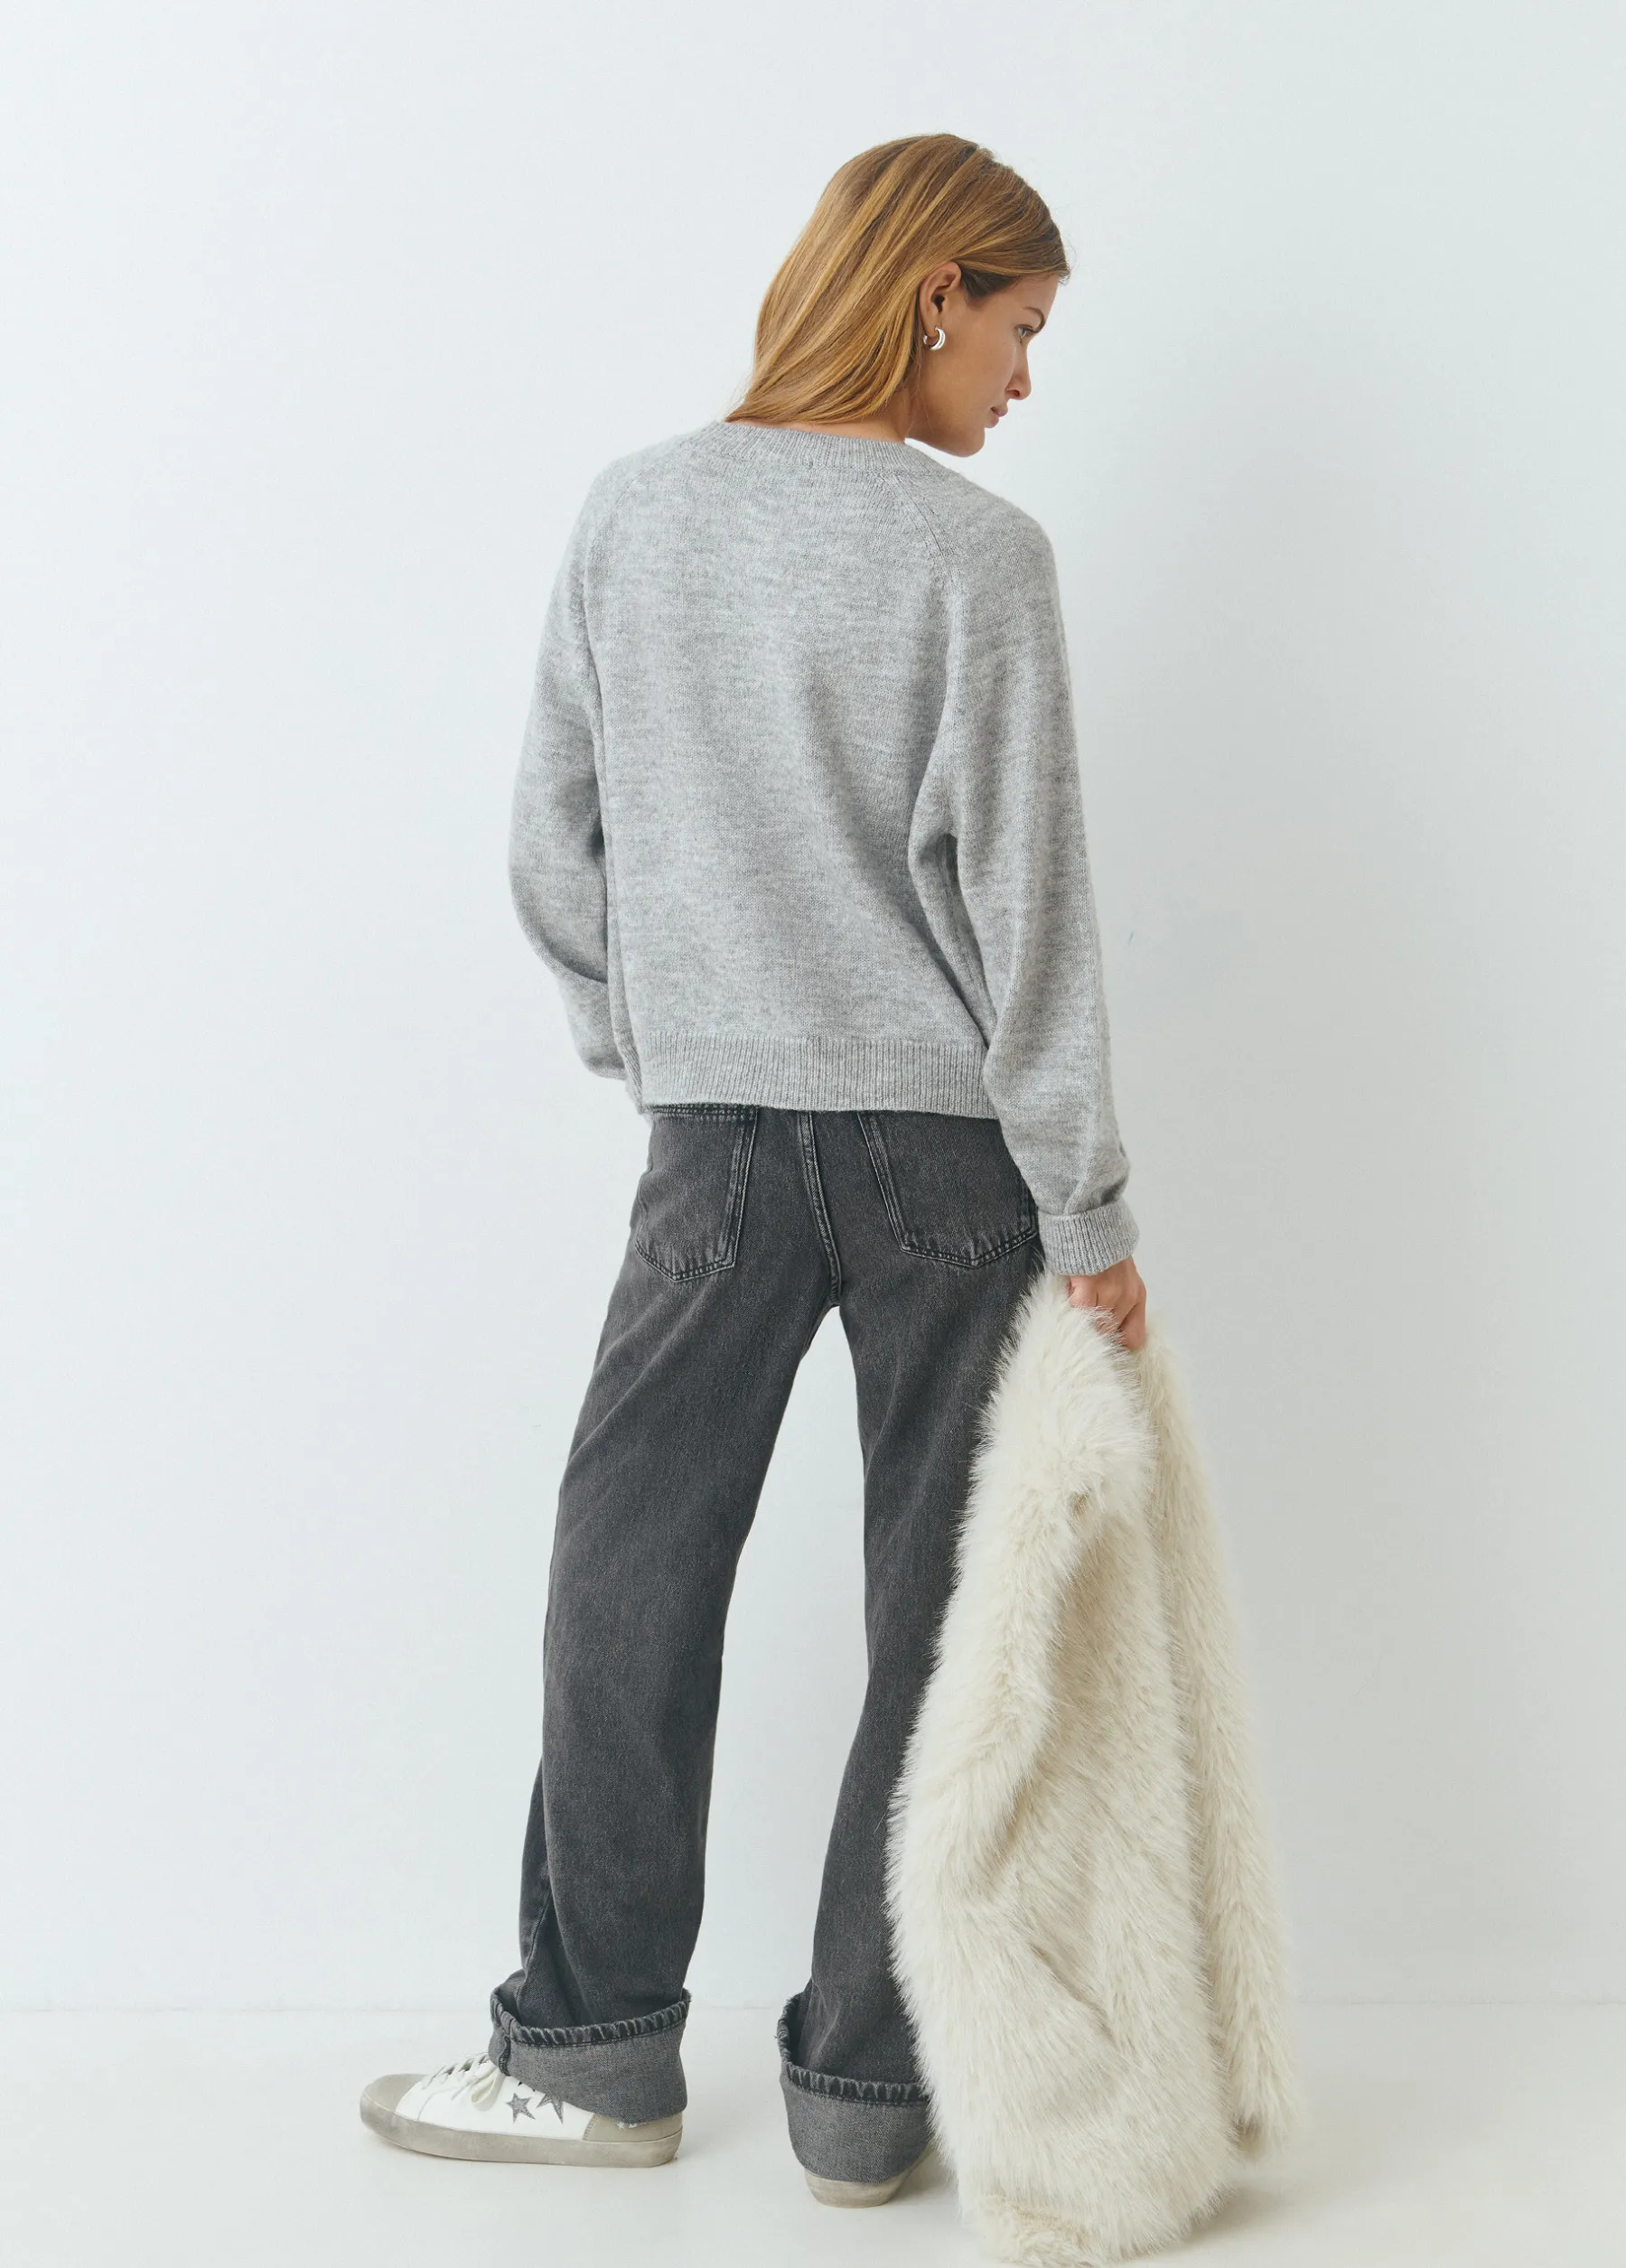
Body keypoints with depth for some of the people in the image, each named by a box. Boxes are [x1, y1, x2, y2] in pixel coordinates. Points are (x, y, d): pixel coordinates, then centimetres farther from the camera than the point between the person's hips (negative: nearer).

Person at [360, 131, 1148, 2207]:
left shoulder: (634, 511, 4)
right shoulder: (977, 553, -8)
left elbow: (554, 839, 7)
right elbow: (1022, 904, -10)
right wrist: (1088, 1211, -5)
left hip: (718, 1134, 3)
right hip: (948, 1138, -3)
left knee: (633, 1563, 13)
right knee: (937, 1605, 7)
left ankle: (597, 2049, 22)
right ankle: (869, 2090, 16)